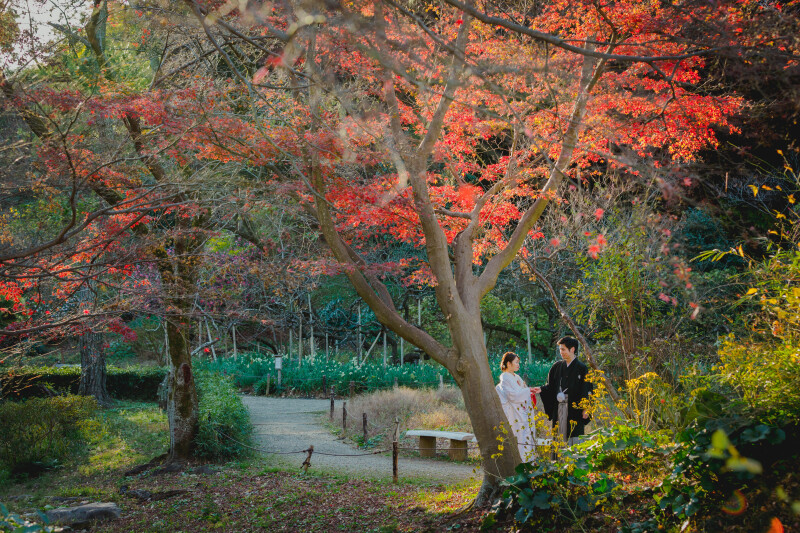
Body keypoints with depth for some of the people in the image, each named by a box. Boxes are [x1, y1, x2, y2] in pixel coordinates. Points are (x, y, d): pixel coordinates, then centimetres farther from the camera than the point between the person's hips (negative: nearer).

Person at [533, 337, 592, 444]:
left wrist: (585, 408, -10)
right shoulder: (557, 366, 9)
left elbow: (587, 390, -5)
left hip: (575, 410, -4)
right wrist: (541, 389, -7)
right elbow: (550, 385, 12)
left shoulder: (581, 368, -4)